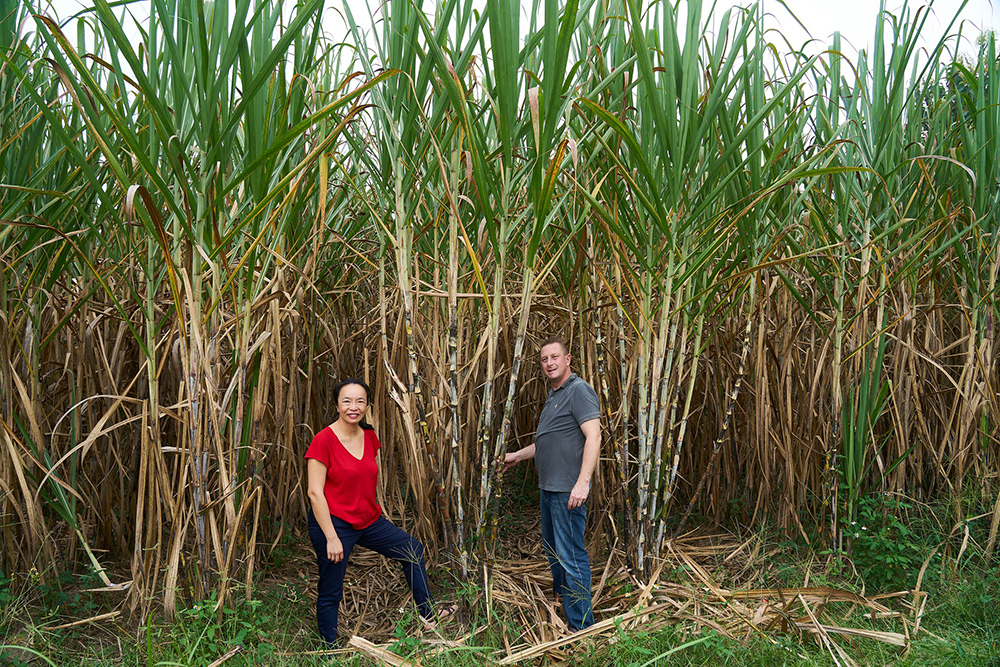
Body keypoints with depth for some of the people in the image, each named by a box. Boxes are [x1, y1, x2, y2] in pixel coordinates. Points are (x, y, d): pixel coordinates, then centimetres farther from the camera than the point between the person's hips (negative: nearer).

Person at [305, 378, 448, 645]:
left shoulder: (369, 436, 3)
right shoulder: (323, 440, -18)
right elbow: (315, 492, -18)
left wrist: (380, 512, 15)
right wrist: (331, 537, -19)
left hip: (368, 520, 8)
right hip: (333, 522, -7)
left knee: (412, 549, 15)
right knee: (330, 593, 5)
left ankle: (427, 612, 32)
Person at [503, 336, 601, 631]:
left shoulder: (579, 390, -13)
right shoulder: (553, 395, 17)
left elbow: (593, 437, -22)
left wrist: (582, 482, -29)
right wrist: (518, 455, 33)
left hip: (568, 490, -10)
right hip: (548, 487, 10)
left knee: (571, 556, -6)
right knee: (553, 549, 23)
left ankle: (581, 626, 3)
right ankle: (561, 598, 42)